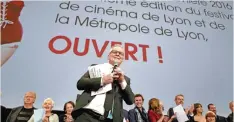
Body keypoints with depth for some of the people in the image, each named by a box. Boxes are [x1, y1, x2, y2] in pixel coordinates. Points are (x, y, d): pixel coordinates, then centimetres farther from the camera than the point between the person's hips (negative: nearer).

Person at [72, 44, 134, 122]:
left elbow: (130, 101, 7)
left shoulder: (125, 78, 15)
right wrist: (102, 80, -11)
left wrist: (122, 81, -4)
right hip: (87, 114, -1)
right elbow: (80, 84, 1)